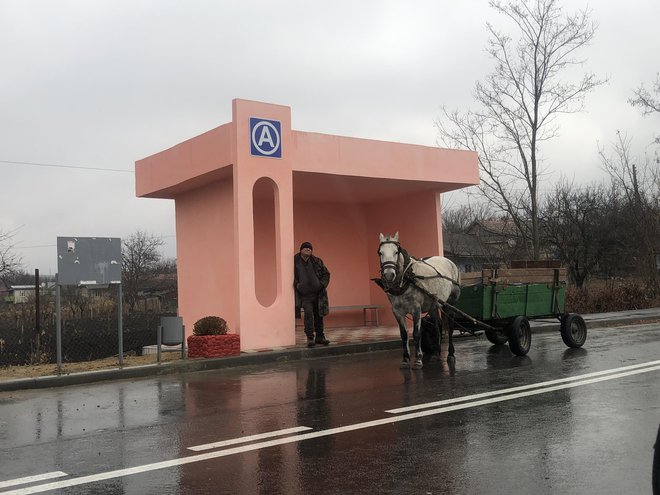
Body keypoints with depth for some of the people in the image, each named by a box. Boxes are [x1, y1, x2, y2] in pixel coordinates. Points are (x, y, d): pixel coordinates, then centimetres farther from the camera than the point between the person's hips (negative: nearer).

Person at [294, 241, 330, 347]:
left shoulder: (317, 261, 3)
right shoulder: (295, 262, -4)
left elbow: (326, 274, 10)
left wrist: (322, 284, -4)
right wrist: (297, 285, -7)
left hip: (318, 293, 3)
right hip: (305, 295, -3)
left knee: (318, 315, 10)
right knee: (308, 313, -17)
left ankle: (320, 337, 22)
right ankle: (310, 338, -10)